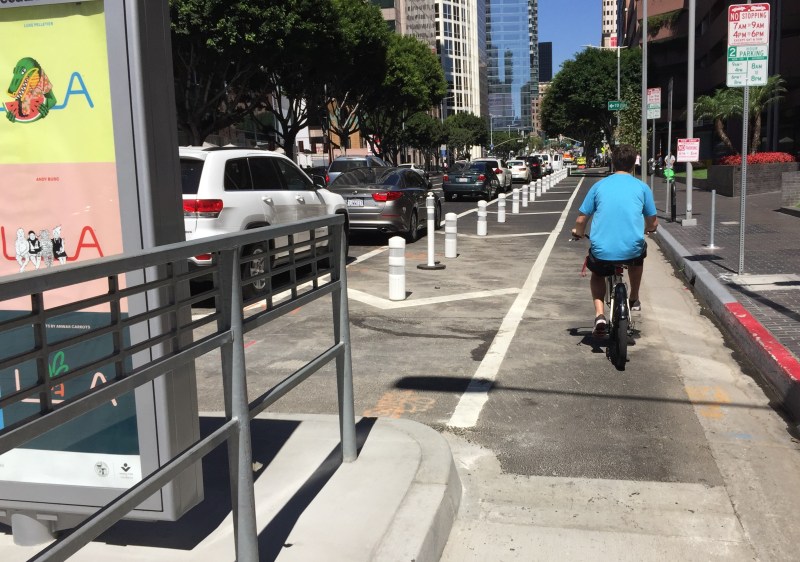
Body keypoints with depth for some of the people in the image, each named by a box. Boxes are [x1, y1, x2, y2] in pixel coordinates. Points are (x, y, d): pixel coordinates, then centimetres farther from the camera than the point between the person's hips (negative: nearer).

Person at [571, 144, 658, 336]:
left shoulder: (599, 186, 8)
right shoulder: (642, 187, 7)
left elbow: (581, 220, 8)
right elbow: (653, 223, 14)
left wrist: (578, 232, 31)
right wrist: (647, 229, 38)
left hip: (602, 252, 0)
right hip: (631, 251, 0)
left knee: (597, 274, 31)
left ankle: (599, 315, 9)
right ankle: (634, 299, 43)